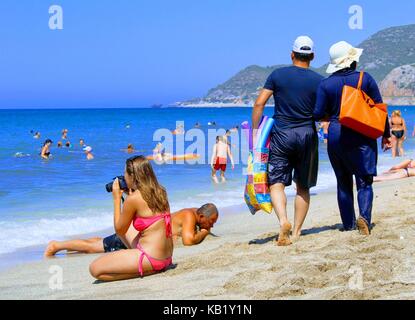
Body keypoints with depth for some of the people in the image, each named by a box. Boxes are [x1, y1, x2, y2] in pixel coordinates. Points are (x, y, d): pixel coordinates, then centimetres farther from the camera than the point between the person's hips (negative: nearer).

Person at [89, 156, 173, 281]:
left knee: (94, 269, -8)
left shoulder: (133, 199, -14)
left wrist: (117, 198, 5)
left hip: (151, 259, -9)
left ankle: (144, 272, -8)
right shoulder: (159, 192, 7)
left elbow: (119, 230, 0)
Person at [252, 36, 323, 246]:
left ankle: (283, 221, -25)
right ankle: (297, 231, 13)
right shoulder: (318, 81, 1)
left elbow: (259, 104, -4)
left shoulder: (277, 75, 2)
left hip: (281, 135, -1)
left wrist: (255, 131, 2)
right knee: (303, 187, 12)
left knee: (277, 183, -1)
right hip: (307, 135, 1)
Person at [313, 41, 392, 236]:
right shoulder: (365, 78, -2)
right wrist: (386, 134, 9)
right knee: (364, 181, 2)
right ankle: (364, 216, -21)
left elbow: (318, 114, -3)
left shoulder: (326, 84, 0)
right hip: (361, 137, -1)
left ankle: (349, 225, 12)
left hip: (336, 136, 2)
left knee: (343, 182, 11)